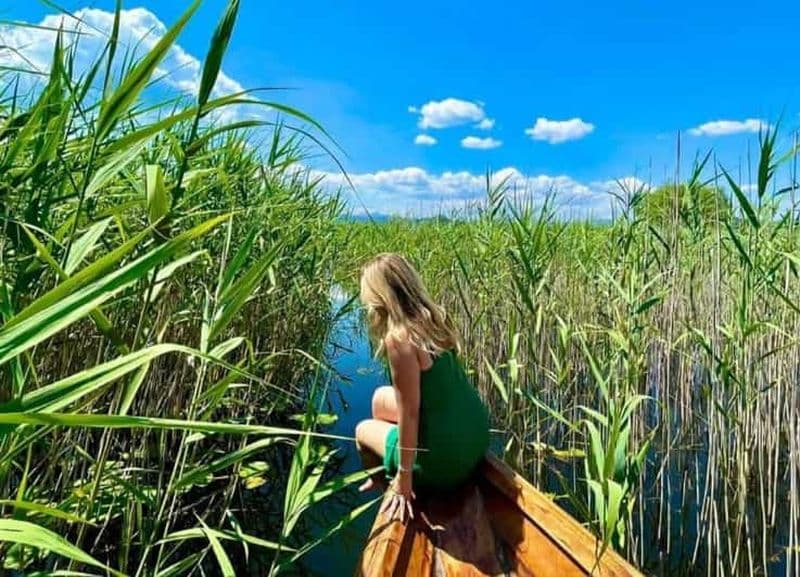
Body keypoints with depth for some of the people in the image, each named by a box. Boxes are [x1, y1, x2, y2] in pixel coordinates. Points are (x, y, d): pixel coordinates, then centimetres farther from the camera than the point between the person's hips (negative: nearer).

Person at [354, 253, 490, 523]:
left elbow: (409, 412, -21)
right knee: (381, 398, 24)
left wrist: (403, 480, -12)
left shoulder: (399, 337, -25)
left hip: (445, 456, -7)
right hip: (475, 434, 7)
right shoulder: (434, 317, -2)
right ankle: (383, 477, 48)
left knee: (363, 430, 17)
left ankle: (383, 484, 45)